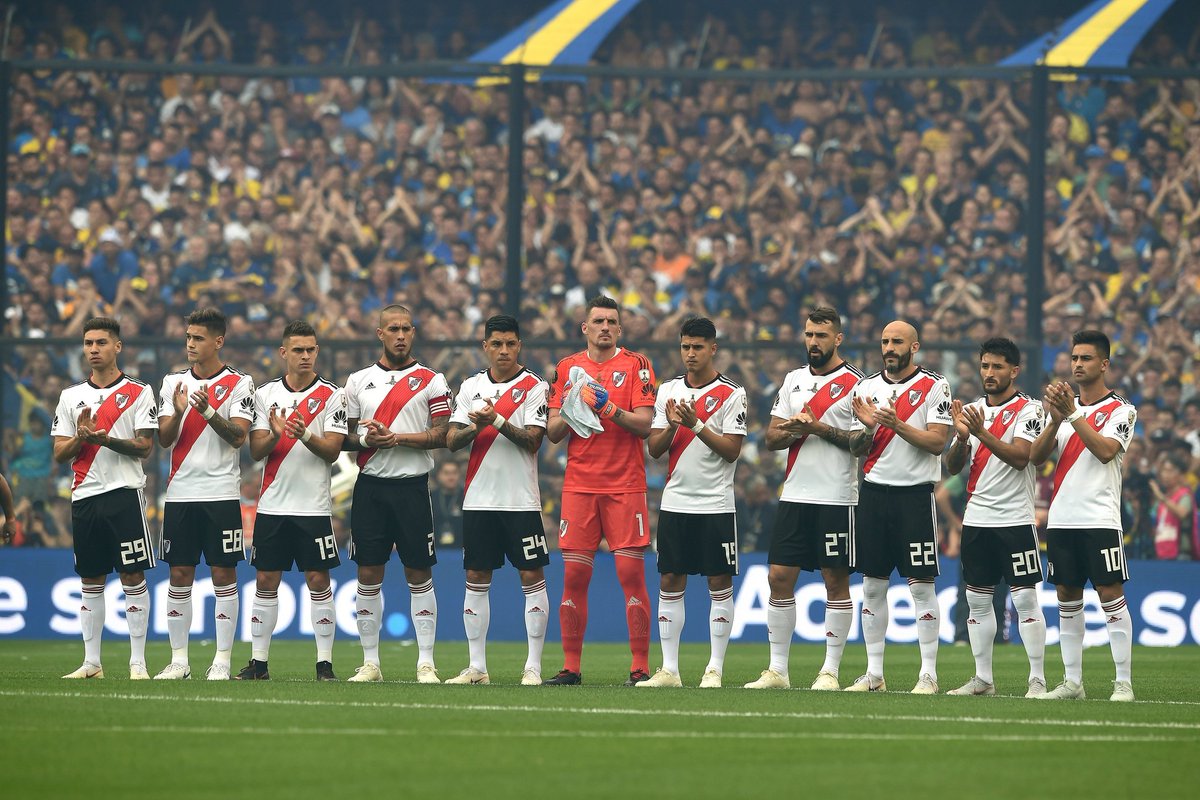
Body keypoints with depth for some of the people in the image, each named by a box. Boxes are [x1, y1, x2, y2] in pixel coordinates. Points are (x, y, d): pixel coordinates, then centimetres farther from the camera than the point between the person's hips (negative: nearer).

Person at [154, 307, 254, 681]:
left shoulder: (239, 384, 0)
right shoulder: (174, 383, 10)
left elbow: (238, 436, -10)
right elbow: (164, 438, 3)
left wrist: (208, 412, -24)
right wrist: (178, 412, -16)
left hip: (221, 492, -3)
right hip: (180, 492, 3)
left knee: (223, 573, -2)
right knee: (179, 575, 3)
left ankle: (222, 660, 2)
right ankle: (179, 660, 8)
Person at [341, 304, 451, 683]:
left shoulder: (431, 381, 3)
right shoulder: (359, 381, 12)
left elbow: (442, 435, -5)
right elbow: (344, 437, 12)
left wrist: (396, 438, -16)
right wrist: (365, 439, -9)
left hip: (412, 486, -2)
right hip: (370, 486, 2)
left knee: (419, 574, -1)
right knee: (369, 575, 2)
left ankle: (426, 663, 1)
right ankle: (370, 663, 8)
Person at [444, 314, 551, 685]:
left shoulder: (534, 387, -1)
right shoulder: (471, 386, 11)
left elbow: (533, 440, -11)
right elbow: (451, 440, 5)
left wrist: (497, 420, -23)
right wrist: (476, 427, -14)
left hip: (521, 499, -4)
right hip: (479, 498, 4)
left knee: (532, 577, -4)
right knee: (476, 579, 5)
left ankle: (533, 666, 0)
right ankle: (477, 666, 10)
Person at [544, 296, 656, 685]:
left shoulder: (635, 365, 2)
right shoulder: (568, 368, 12)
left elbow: (644, 425, -6)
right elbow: (553, 432, 9)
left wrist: (609, 408, -19)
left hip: (625, 486, -3)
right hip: (579, 486, 3)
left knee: (631, 574, -6)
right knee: (573, 576, 0)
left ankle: (640, 667, -3)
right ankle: (571, 667, 6)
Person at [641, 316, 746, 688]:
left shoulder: (731, 394, -3)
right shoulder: (668, 390, 10)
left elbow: (732, 450, -10)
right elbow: (654, 448, 7)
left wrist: (696, 424, -19)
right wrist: (672, 425, -12)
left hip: (716, 504, -4)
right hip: (675, 501, 4)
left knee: (720, 584, -1)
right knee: (670, 583, 3)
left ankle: (715, 668, 3)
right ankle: (669, 669, 6)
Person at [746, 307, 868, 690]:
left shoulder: (854, 383, -3)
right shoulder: (794, 380, 15)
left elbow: (864, 442, -9)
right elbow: (771, 437, 14)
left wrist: (819, 428, -15)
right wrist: (791, 431, -8)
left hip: (836, 499, -6)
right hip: (794, 496, 6)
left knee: (836, 580, -1)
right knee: (779, 576, 3)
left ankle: (830, 670, 3)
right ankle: (777, 669, 9)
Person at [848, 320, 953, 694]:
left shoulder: (934, 387, -3)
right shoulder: (866, 387, 10)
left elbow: (936, 442, -11)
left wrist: (896, 424, -22)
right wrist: (867, 426, -10)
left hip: (915, 492, -4)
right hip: (874, 491, 5)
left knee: (921, 585, -4)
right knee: (872, 586, 5)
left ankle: (929, 674, -1)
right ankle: (874, 674, 10)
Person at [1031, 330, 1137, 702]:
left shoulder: (1120, 410, 0)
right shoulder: (1066, 405, 16)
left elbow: (1106, 450, -18)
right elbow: (1036, 456, 6)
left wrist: (1074, 414, -20)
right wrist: (1056, 420, -10)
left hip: (1100, 518, -5)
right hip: (1061, 518, 5)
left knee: (1111, 594, -8)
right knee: (1067, 598, 6)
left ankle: (1124, 682, -7)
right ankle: (1072, 681, 11)